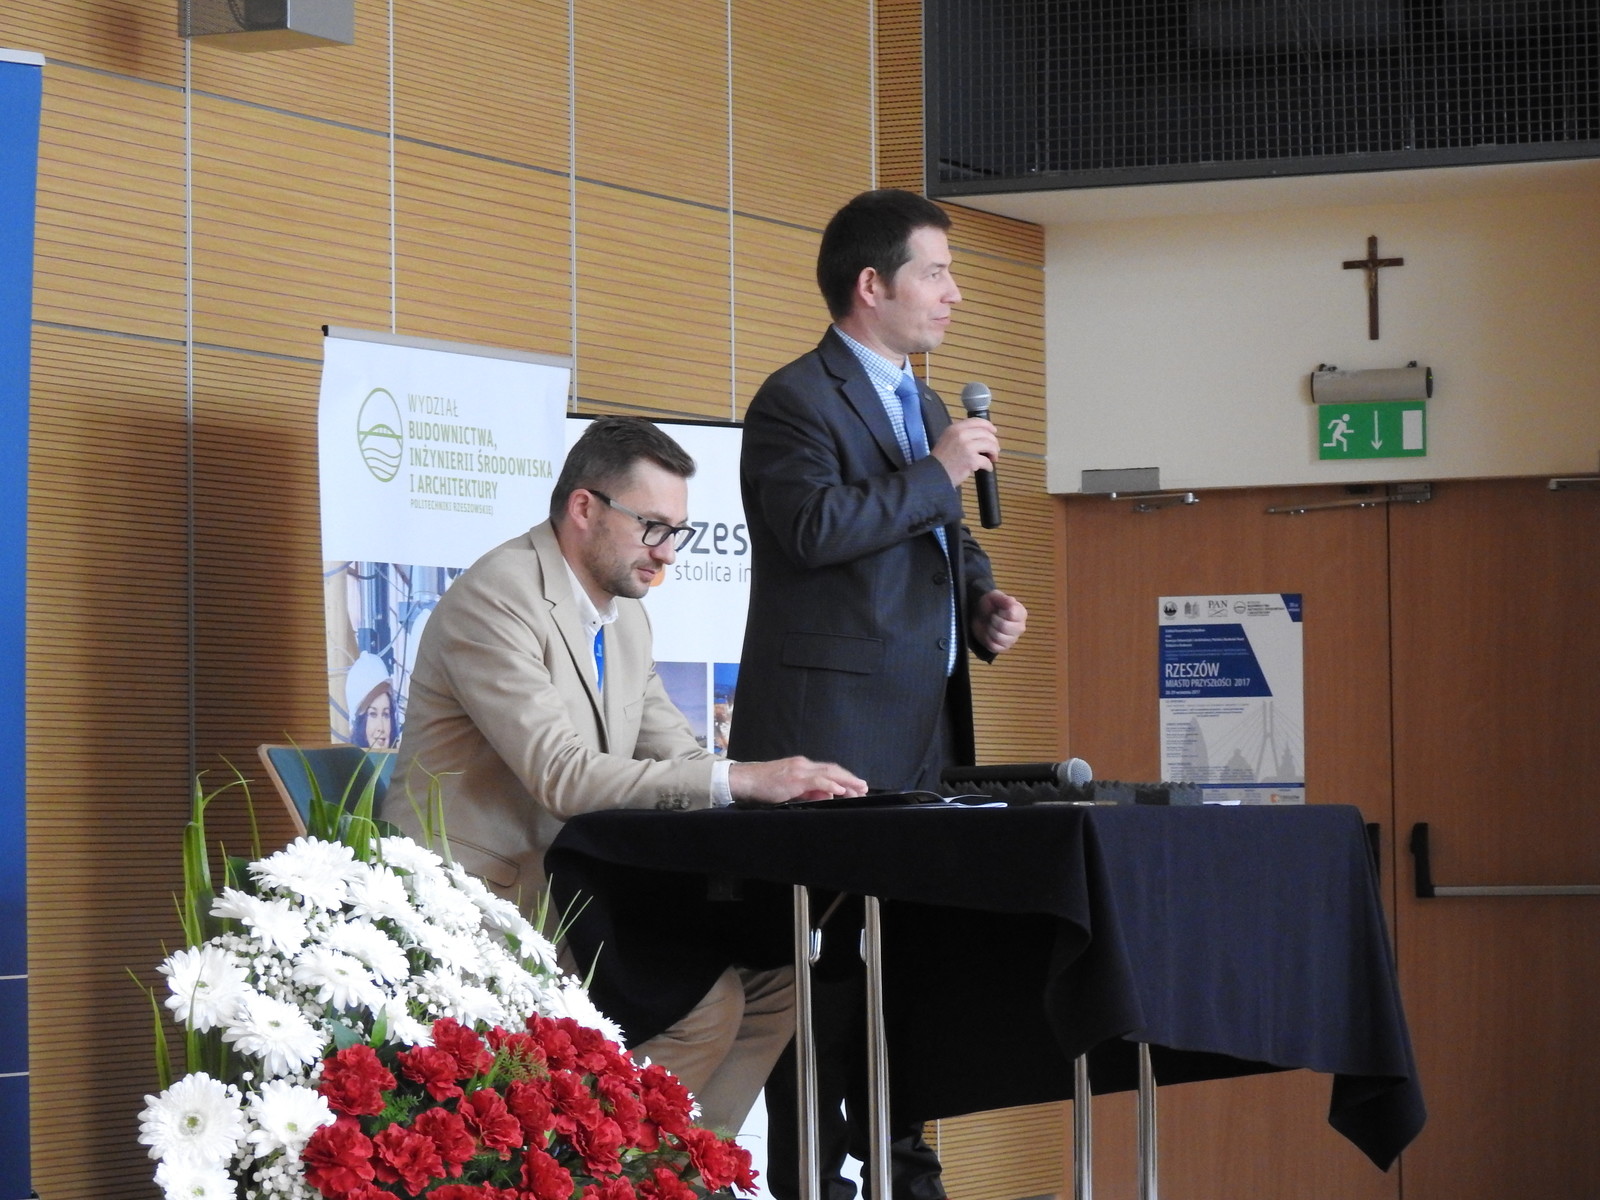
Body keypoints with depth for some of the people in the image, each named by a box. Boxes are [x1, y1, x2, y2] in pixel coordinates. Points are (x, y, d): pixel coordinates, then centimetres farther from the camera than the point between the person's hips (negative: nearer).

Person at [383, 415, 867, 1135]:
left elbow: (675, 757, 14)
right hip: (475, 891, -9)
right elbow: (564, 777, -26)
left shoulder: (625, 615, 13)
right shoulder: (495, 600, -17)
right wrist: (741, 779, -29)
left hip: (564, 883, 9)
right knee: (706, 999, -22)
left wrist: (782, 782, -8)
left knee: (773, 971, -4)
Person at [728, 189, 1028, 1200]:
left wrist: (986, 603, 10)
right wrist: (937, 473, -16)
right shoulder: (797, 400, -8)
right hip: (834, 730, -9)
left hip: (927, 732, 9)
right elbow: (815, 524, -24)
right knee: (826, 965, -6)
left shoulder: (926, 406, 21)